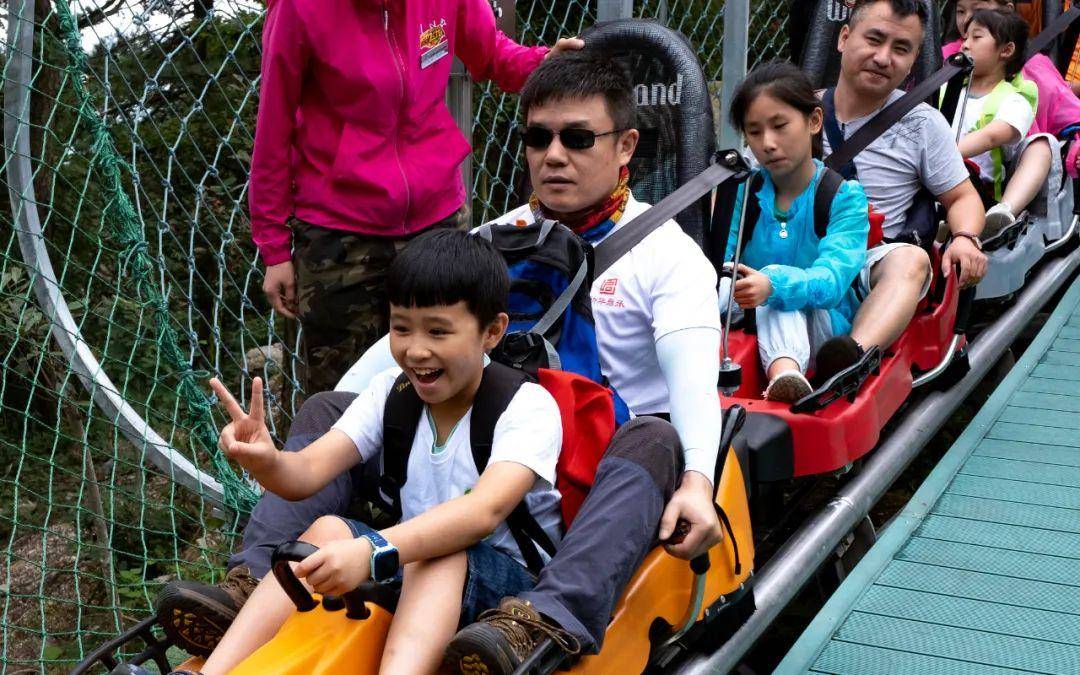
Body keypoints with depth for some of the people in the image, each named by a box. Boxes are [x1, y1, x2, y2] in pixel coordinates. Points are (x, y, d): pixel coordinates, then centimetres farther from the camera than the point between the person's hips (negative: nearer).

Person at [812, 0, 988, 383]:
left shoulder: (923, 125, 10)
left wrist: (965, 237, -8)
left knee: (911, 259, -35)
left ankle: (855, 357, -62)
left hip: (875, 265, 0)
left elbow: (962, 197, 16)